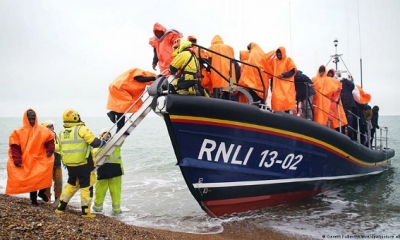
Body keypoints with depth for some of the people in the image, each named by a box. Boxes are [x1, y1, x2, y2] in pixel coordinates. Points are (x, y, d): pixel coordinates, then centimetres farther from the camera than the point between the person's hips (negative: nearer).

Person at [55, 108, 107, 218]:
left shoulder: (62, 133, 9)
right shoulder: (82, 129, -13)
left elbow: (62, 150, 16)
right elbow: (94, 142, -18)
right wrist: (103, 142, 1)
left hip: (69, 165, 7)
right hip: (83, 165, -7)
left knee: (71, 184, 23)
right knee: (86, 187, 4)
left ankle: (60, 208, 24)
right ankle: (86, 211, 7)